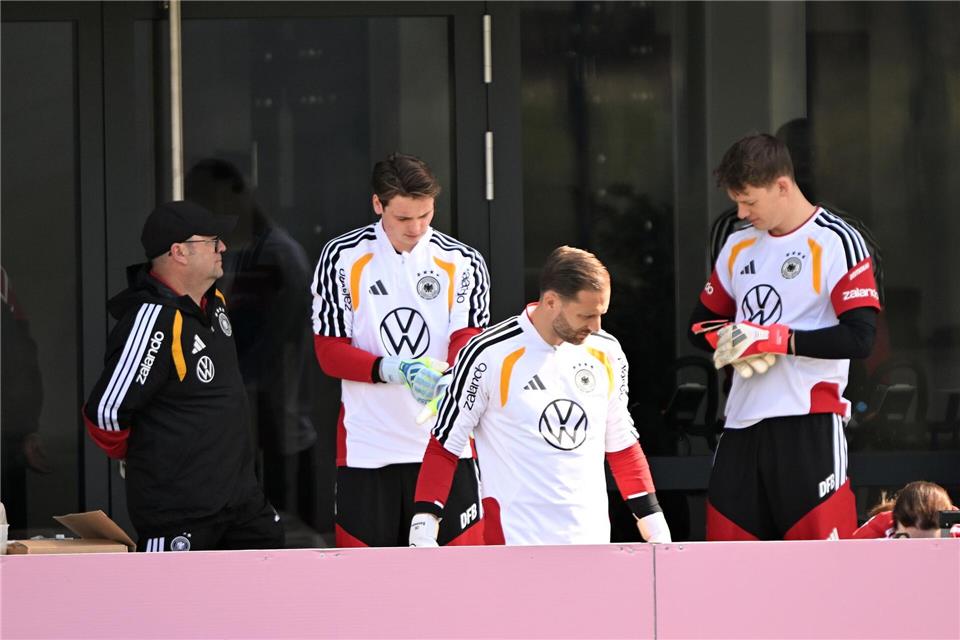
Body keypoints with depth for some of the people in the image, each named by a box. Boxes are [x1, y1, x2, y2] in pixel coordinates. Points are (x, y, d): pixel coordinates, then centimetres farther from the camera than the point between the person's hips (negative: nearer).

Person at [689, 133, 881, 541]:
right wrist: (729, 340, -1)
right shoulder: (739, 246, 16)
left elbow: (859, 337, -15)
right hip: (743, 421, 7)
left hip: (809, 422, -7)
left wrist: (775, 338, -17)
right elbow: (701, 323, 22)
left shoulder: (837, 242, -6)